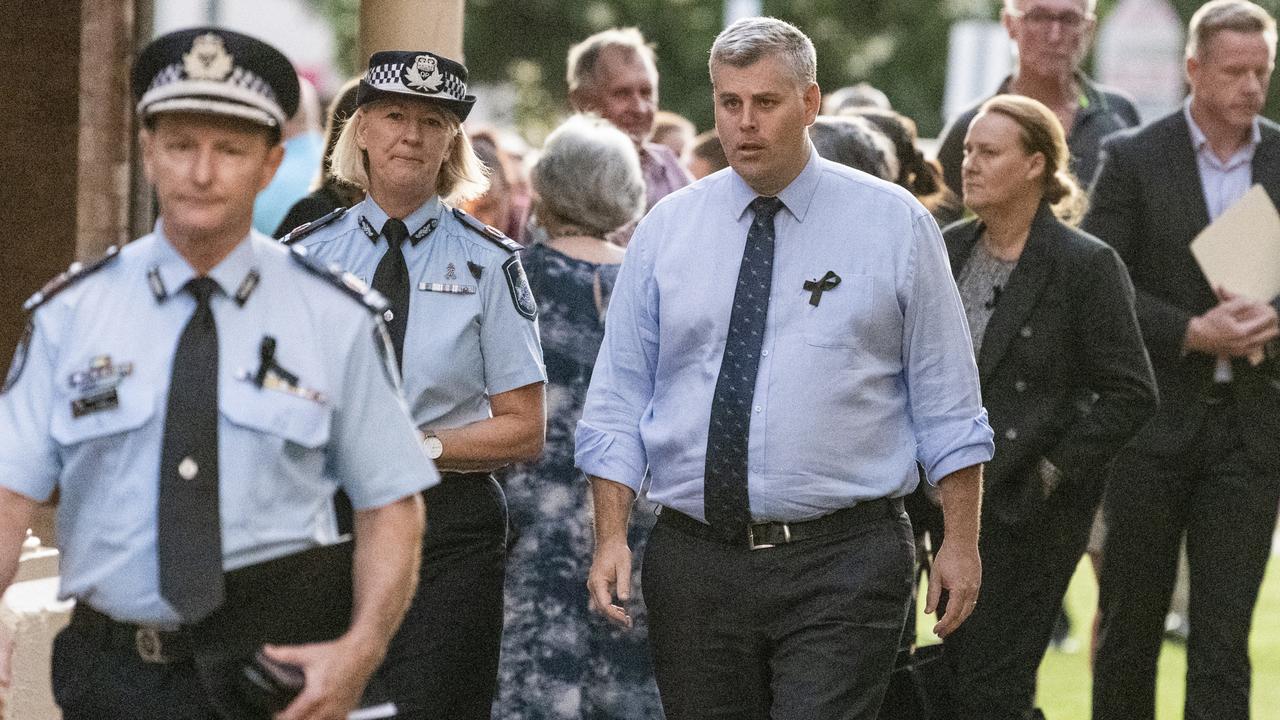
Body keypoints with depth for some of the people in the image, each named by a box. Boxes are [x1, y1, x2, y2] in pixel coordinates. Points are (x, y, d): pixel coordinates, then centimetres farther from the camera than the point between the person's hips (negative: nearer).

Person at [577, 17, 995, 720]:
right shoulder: (665, 231, 7)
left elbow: (946, 403, 4)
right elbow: (618, 400, 7)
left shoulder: (894, 224, 2)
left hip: (842, 565, -3)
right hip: (693, 567, 3)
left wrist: (960, 542, 0)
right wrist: (611, 539, -3)